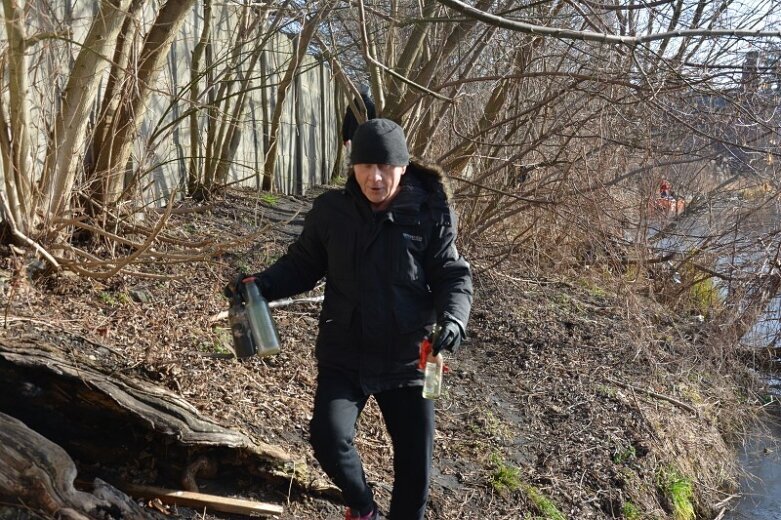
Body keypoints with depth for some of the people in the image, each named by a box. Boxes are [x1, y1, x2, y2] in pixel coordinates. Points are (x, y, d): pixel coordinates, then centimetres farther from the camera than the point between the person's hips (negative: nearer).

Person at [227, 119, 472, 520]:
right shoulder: (331, 211, -4)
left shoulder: (429, 215, -10)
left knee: (415, 460, 8)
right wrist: (263, 285, -13)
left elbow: (452, 276, -8)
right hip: (344, 355, 1)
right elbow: (301, 265, 6)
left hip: (408, 359, 0)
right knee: (328, 437, -17)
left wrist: (453, 318, -29)